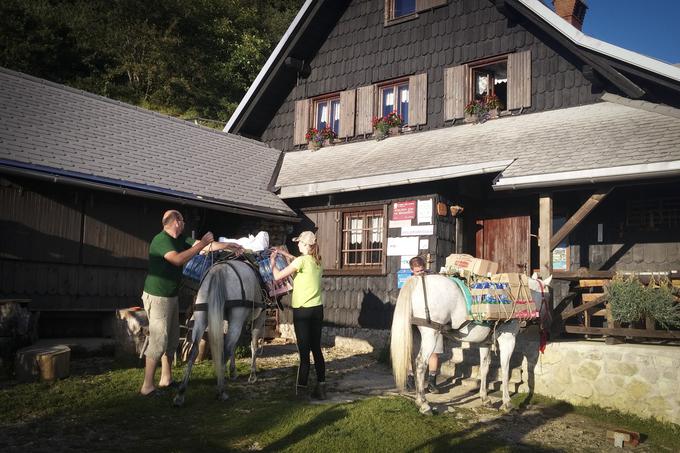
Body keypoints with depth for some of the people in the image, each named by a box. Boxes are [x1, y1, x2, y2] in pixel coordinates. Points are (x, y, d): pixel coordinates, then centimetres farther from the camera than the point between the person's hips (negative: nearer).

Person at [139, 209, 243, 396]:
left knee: (172, 339, 14)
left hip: (171, 296, 9)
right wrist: (201, 244, -25)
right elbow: (178, 259, -31)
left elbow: (207, 246, 13)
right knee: (158, 340, -9)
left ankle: (166, 379, 24)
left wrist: (229, 245, 14)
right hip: (157, 297, -9)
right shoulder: (161, 240, -18)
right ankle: (147, 386, -3)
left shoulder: (180, 239, 8)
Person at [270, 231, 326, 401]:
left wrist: (272, 261, 10)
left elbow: (278, 276, -7)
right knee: (317, 349, 12)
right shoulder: (317, 261, 8)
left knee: (304, 351, -4)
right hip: (318, 309, 7)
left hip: (302, 311, -7)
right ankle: (321, 388, 15)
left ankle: (302, 390, 1)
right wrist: (283, 253, 30)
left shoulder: (301, 260, -13)